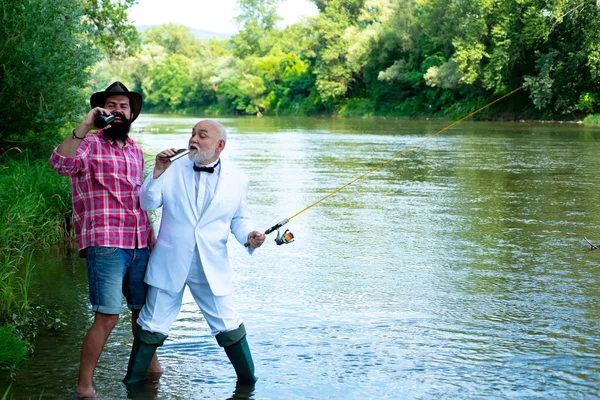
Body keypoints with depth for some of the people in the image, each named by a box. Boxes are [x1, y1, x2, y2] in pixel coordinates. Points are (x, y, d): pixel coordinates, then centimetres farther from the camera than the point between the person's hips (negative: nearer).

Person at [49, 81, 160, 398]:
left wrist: (151, 235, 20)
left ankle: (149, 364, 38)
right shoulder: (89, 144, -4)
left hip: (139, 244, 7)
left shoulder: (135, 150, 17)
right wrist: (84, 126, -32)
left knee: (143, 309, 17)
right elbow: (60, 163, -26)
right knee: (107, 317, -11)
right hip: (105, 245, -6)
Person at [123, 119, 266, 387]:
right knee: (153, 325, 10)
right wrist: (158, 173, -19)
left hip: (212, 269, 0)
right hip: (169, 264, 0)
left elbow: (239, 219, 9)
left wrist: (249, 235, -12)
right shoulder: (173, 169, -2)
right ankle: (133, 381, 26)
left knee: (229, 326, 5)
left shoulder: (236, 180, 1)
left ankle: (248, 383, 23)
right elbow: (148, 204, -5)